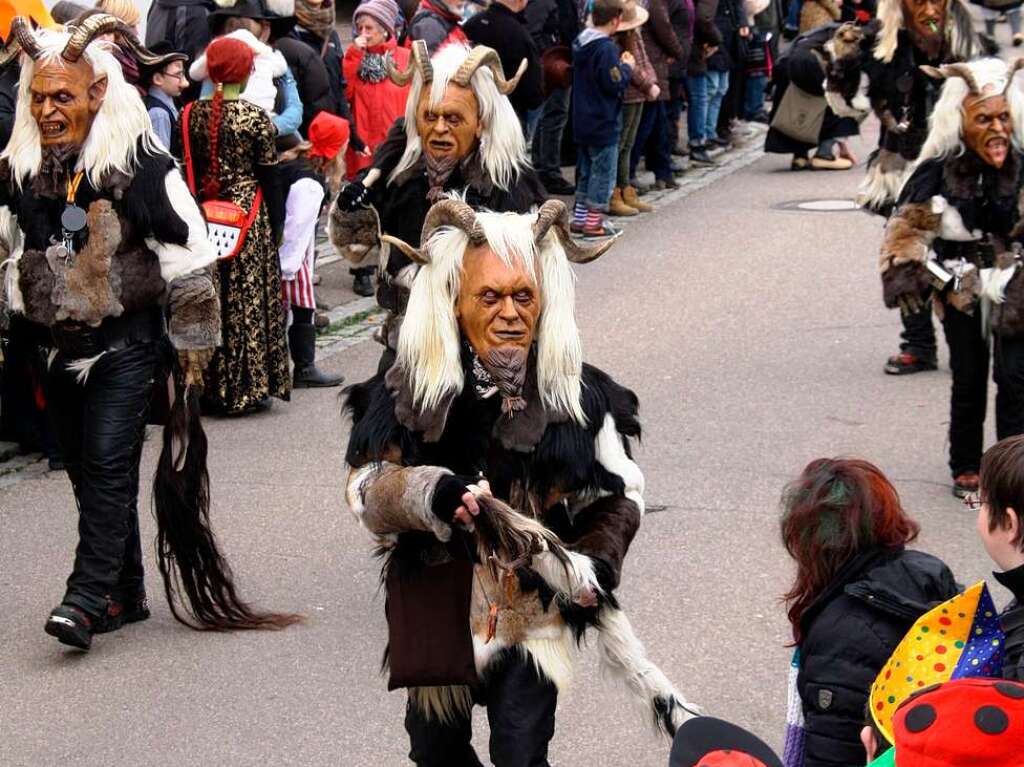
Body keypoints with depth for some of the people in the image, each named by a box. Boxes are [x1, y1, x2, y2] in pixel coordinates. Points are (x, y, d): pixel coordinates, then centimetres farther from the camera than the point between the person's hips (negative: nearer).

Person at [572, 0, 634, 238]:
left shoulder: (580, 44, 7)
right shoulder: (606, 48, -20)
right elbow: (614, 84, -21)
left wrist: (621, 65, 10)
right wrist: (627, 66, -4)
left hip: (582, 122, 9)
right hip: (603, 124, -9)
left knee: (585, 171, 18)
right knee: (603, 173, 0)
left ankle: (580, 218, 22)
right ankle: (593, 223, 2)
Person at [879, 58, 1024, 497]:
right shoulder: (939, 172, -11)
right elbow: (908, 225, -2)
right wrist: (903, 272, -13)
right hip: (961, 287, 0)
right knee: (969, 382, 9)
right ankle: (965, 467, 25)